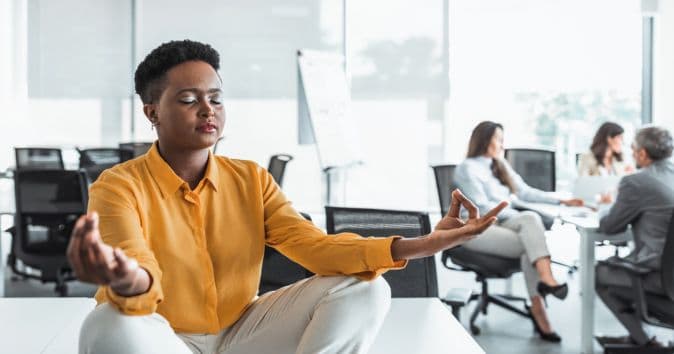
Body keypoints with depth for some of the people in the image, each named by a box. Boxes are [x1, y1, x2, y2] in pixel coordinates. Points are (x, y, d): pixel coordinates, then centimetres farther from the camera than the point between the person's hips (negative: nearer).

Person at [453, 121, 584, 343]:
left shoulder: (500, 165, 20)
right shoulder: (467, 168, -3)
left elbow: (525, 192, 18)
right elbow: (481, 206, -11)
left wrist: (561, 201, 11)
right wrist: (515, 214, -15)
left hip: (502, 223, 6)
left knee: (532, 218, -28)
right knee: (530, 243, -28)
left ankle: (546, 279, -40)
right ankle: (538, 312, -33)